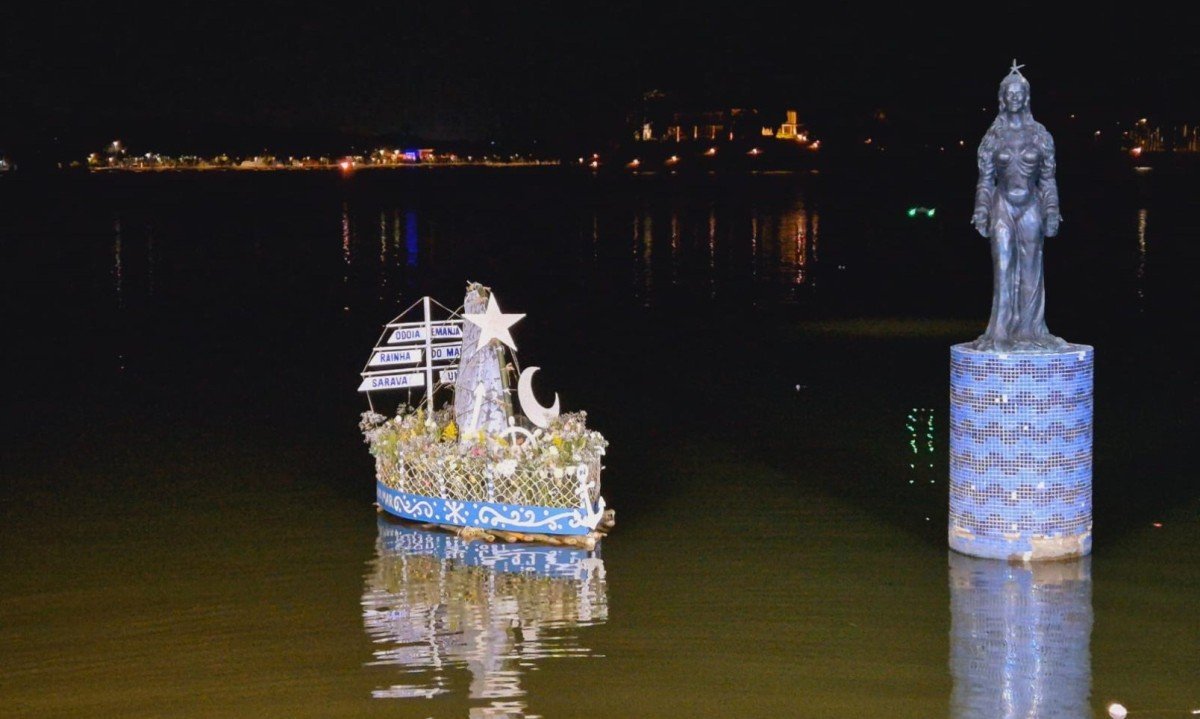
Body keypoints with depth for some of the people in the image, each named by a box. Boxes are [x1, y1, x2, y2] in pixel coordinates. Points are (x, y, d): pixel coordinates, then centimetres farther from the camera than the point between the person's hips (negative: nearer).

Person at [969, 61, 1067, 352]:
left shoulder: (1040, 135, 5)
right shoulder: (993, 136, 4)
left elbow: (1047, 178, 6)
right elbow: (985, 179, 5)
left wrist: (1051, 212, 0)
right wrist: (982, 213, -2)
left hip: (1030, 207, 1)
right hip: (1003, 206, -1)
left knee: (1031, 269, 2)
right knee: (1003, 268, -4)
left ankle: (1029, 331, 9)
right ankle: (1001, 332, -1)